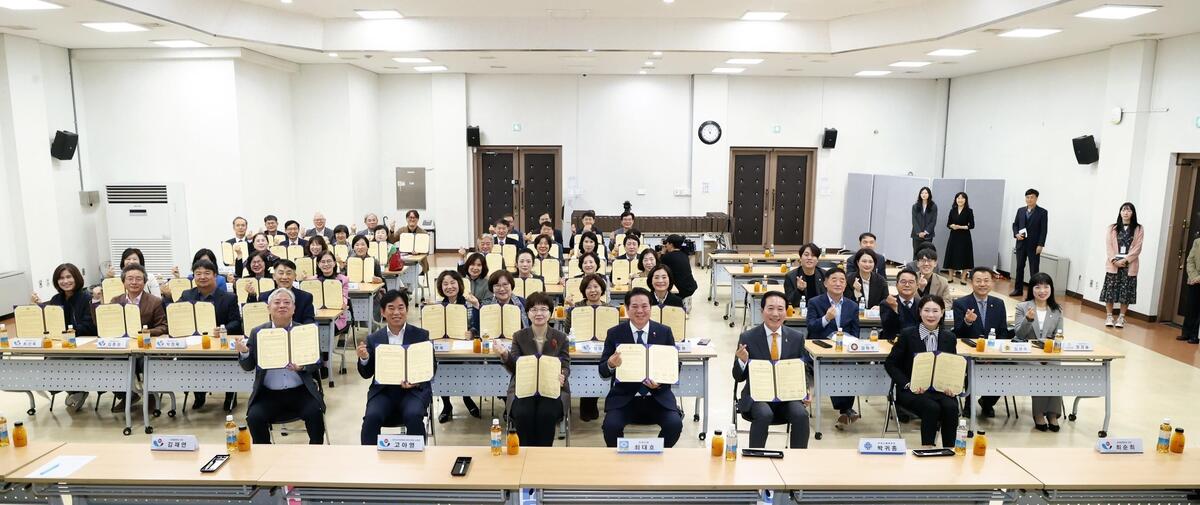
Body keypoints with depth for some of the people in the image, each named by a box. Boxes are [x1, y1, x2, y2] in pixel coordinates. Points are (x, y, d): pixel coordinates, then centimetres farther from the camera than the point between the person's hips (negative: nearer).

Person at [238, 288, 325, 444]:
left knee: (315, 412, -25)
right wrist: (244, 352, -13)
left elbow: (316, 362, 5)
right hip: (268, 394, 1)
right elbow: (248, 367, 8)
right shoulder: (257, 333, 8)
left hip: (300, 391, -1)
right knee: (254, 417, -24)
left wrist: (302, 367, -17)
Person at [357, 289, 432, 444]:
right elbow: (366, 374, 12)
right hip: (382, 391, 2)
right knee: (371, 417, -27)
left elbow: (431, 368, 3)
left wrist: (416, 382, -17)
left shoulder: (421, 335, 5)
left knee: (413, 416, -30)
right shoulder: (373, 339, 10)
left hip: (413, 390, -1)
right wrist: (364, 359, -10)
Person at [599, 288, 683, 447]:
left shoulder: (664, 332, 4)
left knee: (675, 424, -23)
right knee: (611, 425, -26)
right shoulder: (614, 333, 1)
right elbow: (603, 372, 1)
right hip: (624, 398, -1)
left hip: (658, 397, 1)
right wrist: (610, 364, -23)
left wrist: (661, 383, -16)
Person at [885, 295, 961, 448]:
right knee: (932, 408, -31)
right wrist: (908, 384, -14)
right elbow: (890, 363, -1)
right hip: (911, 390, -3)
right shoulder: (907, 334, -2)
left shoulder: (949, 338, 8)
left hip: (940, 388, 3)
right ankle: (927, 448, -17)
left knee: (951, 407, -28)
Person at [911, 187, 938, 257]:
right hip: (917, 235, 1)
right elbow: (914, 220, 2)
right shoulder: (915, 206, 7)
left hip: (928, 235, -1)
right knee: (916, 253, 0)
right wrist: (919, 232, -9)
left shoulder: (933, 206, 3)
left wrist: (926, 232, -9)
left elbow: (933, 221, 0)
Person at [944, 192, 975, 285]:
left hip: (964, 237, -3)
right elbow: (948, 224, 8)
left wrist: (961, 227, -17)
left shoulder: (969, 211, -3)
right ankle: (951, 277, 15)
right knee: (952, 256, 5)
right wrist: (952, 226, -14)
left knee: (964, 257, 0)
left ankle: (963, 278, 10)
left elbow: (972, 225, -6)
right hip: (953, 236, 3)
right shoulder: (952, 211, 6)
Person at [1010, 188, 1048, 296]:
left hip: (1034, 246, -4)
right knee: (1019, 267, 11)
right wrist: (1016, 234, -7)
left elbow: (1043, 230, -7)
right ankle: (1018, 289, 19)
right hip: (1021, 244, 4)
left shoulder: (1042, 212, -3)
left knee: (1034, 270, -1)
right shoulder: (1020, 210, 10)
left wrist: (1040, 245, -13)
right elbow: (1015, 224, 14)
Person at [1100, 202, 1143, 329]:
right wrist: (1114, 260, -12)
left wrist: (1125, 260, -14)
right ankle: (1109, 316, 8)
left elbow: (1137, 248, -3)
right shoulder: (1112, 228, 8)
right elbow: (1109, 246, 1)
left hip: (1129, 265, -1)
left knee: (1126, 292, 1)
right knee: (1110, 290, -1)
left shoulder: (1139, 229, 5)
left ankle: (1121, 317, 9)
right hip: (1113, 264, 1)